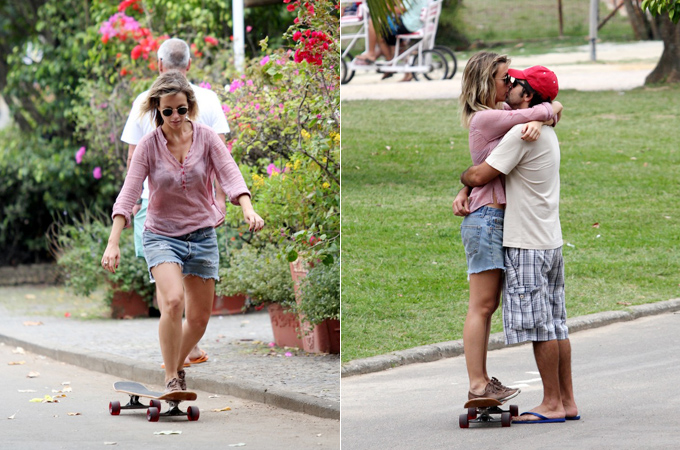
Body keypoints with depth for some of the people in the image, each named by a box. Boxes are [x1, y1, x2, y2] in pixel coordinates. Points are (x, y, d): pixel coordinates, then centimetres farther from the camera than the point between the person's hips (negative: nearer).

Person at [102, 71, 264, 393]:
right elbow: (128, 193, -15)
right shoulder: (148, 145, -9)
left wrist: (248, 209, -38)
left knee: (200, 317, 9)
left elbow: (230, 175, -18)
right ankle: (171, 379, -15)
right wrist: (113, 243, -24)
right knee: (173, 301, -27)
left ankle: (178, 365, 37)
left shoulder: (206, 138, -6)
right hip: (161, 235, -3)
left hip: (202, 234, 3)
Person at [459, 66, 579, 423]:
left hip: (527, 245, -9)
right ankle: (567, 402, 13)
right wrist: (465, 195, 12)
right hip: (550, 242, 9)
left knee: (540, 327, -5)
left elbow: (478, 176, -17)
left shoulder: (521, 134, -16)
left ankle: (552, 403, -2)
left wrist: (463, 177, 8)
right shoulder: (547, 134, 15)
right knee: (556, 325, 10)